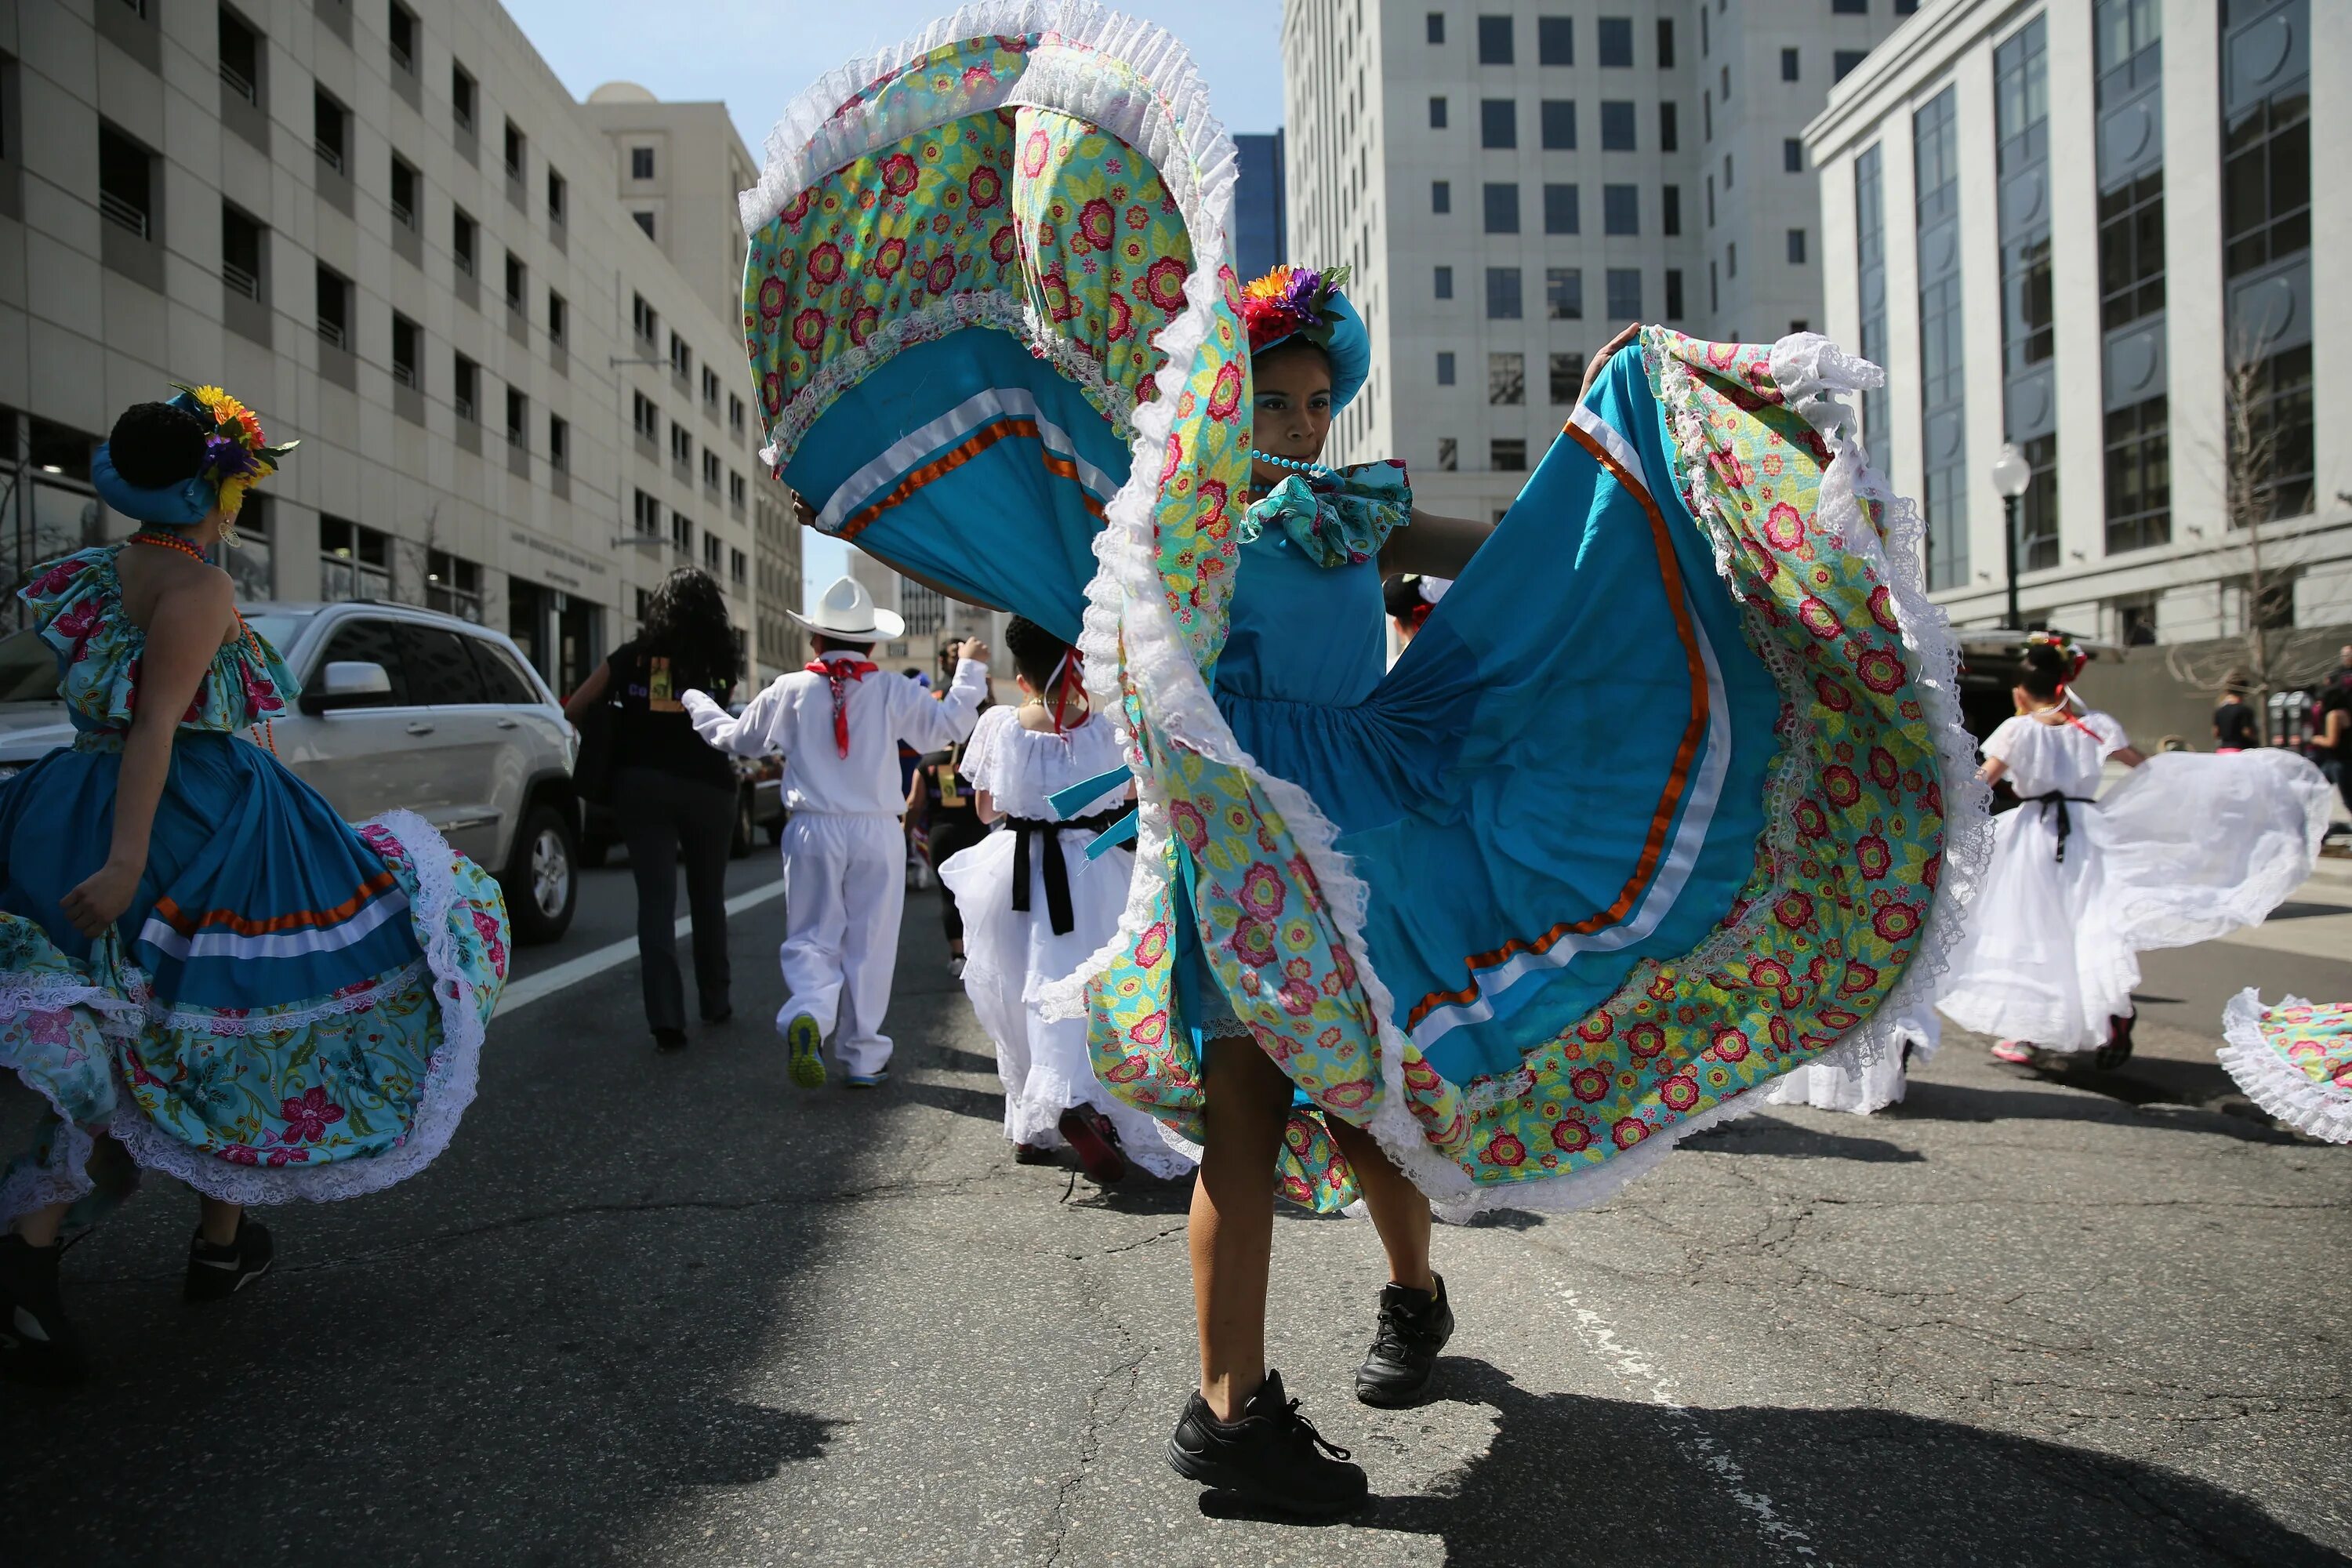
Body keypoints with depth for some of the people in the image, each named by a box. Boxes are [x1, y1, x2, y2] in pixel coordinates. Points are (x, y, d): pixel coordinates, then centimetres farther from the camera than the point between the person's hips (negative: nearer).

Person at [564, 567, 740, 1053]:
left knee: (656, 901, -2)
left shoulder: (632, 656, 1)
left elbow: (571, 712, 2)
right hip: (707, 787, 1)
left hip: (643, 785, 0)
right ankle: (715, 1001, 27)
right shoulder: (719, 664, 0)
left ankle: (666, 1018, -13)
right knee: (708, 898, 16)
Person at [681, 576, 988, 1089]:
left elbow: (738, 738, 15)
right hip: (877, 833, -1)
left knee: (812, 937, 9)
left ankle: (807, 1015, -21)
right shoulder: (891, 692, -5)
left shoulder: (789, 691, 1)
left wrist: (697, 703, 35)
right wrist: (971, 669, 15)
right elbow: (949, 724, 0)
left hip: (813, 831, 1)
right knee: (869, 945, 8)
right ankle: (862, 1057, 13)